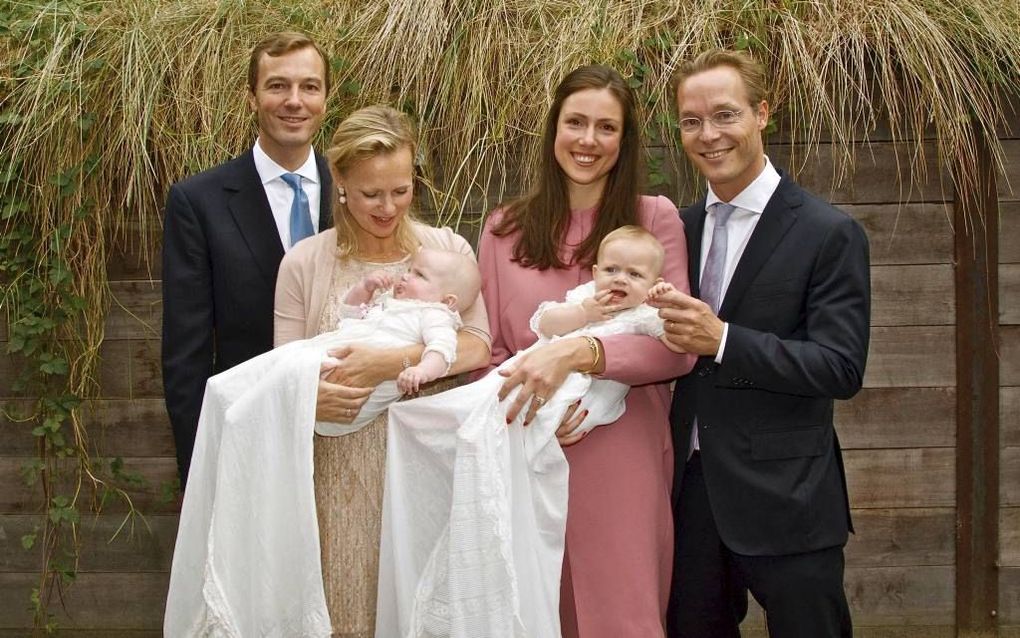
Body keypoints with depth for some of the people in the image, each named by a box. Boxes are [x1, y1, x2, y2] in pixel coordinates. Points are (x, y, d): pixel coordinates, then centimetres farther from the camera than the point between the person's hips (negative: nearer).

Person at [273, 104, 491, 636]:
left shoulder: (448, 249, 3)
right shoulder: (304, 263, 1)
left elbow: (476, 346, -8)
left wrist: (390, 363, -21)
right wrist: (308, 398, -23)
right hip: (345, 471, 0)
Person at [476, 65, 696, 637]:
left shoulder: (655, 218, 1)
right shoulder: (505, 230, 8)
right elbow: (488, 354, 12)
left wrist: (578, 353, -22)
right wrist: (528, 399, -10)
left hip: (625, 458, -2)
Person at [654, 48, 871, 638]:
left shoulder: (830, 234, -9)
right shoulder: (683, 227, 10)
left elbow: (842, 368, -15)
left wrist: (722, 339, -22)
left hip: (784, 500, -5)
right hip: (692, 488, 5)